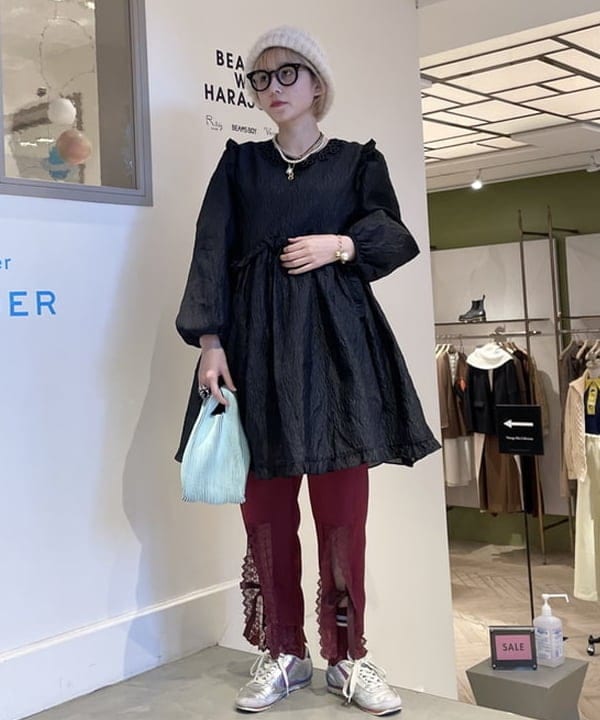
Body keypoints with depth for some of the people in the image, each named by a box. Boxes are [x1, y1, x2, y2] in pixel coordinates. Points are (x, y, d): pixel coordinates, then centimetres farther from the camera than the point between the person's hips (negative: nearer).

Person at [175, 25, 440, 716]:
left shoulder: (357, 160, 13)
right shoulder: (240, 162, 14)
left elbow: (395, 238, 7)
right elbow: (212, 251, 3)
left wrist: (340, 245, -11)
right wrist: (210, 339, -9)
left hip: (335, 339, -1)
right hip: (256, 341, 1)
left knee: (343, 508, -3)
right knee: (266, 506, 1)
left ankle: (347, 656, 10)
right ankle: (283, 653, 15)